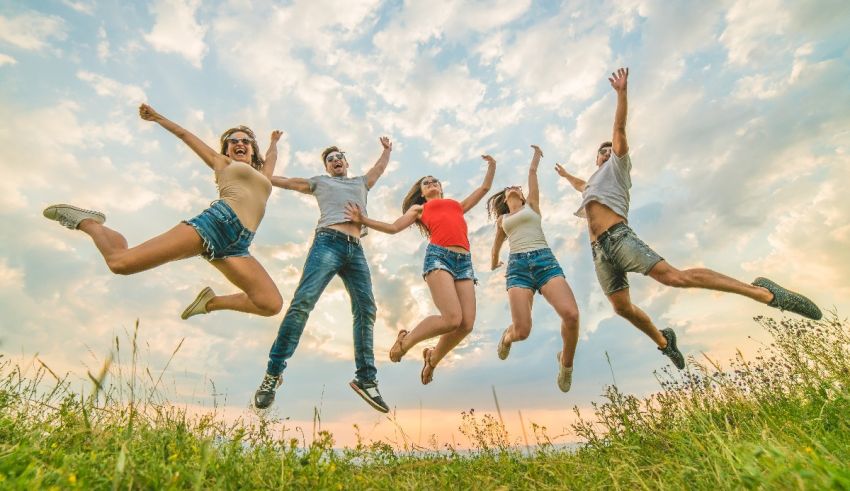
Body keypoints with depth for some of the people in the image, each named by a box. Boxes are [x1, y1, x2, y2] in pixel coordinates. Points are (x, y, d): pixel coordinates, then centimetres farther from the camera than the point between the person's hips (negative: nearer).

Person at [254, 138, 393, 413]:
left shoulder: (361, 183, 35)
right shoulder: (319, 182, 28)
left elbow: (380, 167, 48)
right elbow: (284, 181, 33)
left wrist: (387, 149, 58)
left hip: (356, 251, 3)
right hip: (328, 243, -3)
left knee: (366, 310, -8)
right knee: (302, 302, -19)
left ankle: (366, 379, -2)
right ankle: (273, 373, -13)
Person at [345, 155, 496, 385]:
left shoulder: (458, 205, 35)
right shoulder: (419, 208, 26)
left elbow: (485, 188, 42)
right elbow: (393, 227, 15)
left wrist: (492, 165, 42)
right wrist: (363, 219, 8)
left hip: (464, 261, 4)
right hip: (438, 256, -4)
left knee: (466, 324, -12)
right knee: (452, 319, -22)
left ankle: (433, 357, 16)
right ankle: (405, 341, 4)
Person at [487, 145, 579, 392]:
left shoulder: (532, 205, 22)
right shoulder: (502, 219, 27)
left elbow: (532, 172, 29)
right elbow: (497, 244, 44)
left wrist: (536, 154, 45)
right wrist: (494, 264, 58)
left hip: (544, 260, 0)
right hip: (517, 265, 1)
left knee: (571, 314, -25)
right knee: (522, 331, -16)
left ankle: (566, 361, 5)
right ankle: (506, 337, 23)